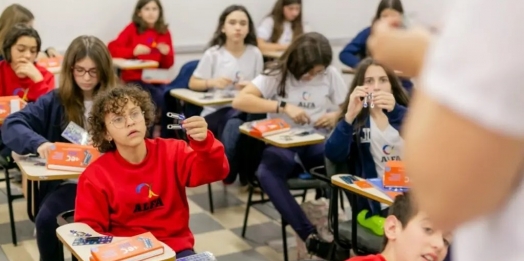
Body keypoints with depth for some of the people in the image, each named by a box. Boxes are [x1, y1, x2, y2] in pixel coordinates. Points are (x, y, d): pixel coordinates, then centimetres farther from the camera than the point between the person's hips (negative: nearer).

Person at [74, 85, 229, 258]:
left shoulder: (171, 152, 0)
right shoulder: (96, 176, -4)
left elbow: (214, 171, -13)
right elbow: (89, 230, 0)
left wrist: (203, 142, -33)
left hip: (176, 248, 2)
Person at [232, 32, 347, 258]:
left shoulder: (330, 74, 4)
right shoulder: (277, 74, -4)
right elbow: (240, 101, -15)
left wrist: (335, 116, -11)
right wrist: (283, 106, -22)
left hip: (317, 143, 2)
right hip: (283, 145, -2)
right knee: (266, 173, -36)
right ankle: (310, 235, -36)